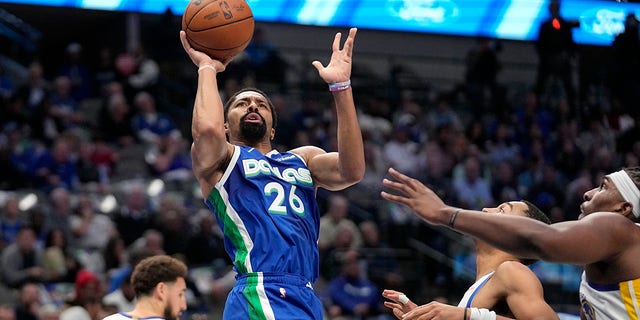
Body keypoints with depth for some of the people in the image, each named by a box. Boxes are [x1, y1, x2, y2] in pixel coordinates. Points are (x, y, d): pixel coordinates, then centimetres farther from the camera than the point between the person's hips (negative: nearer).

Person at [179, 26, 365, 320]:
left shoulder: (303, 159, 24)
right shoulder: (221, 159, 11)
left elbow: (352, 171, 3)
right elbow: (206, 129, -14)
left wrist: (341, 87, 0)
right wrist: (207, 68, 2)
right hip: (262, 296, -6)